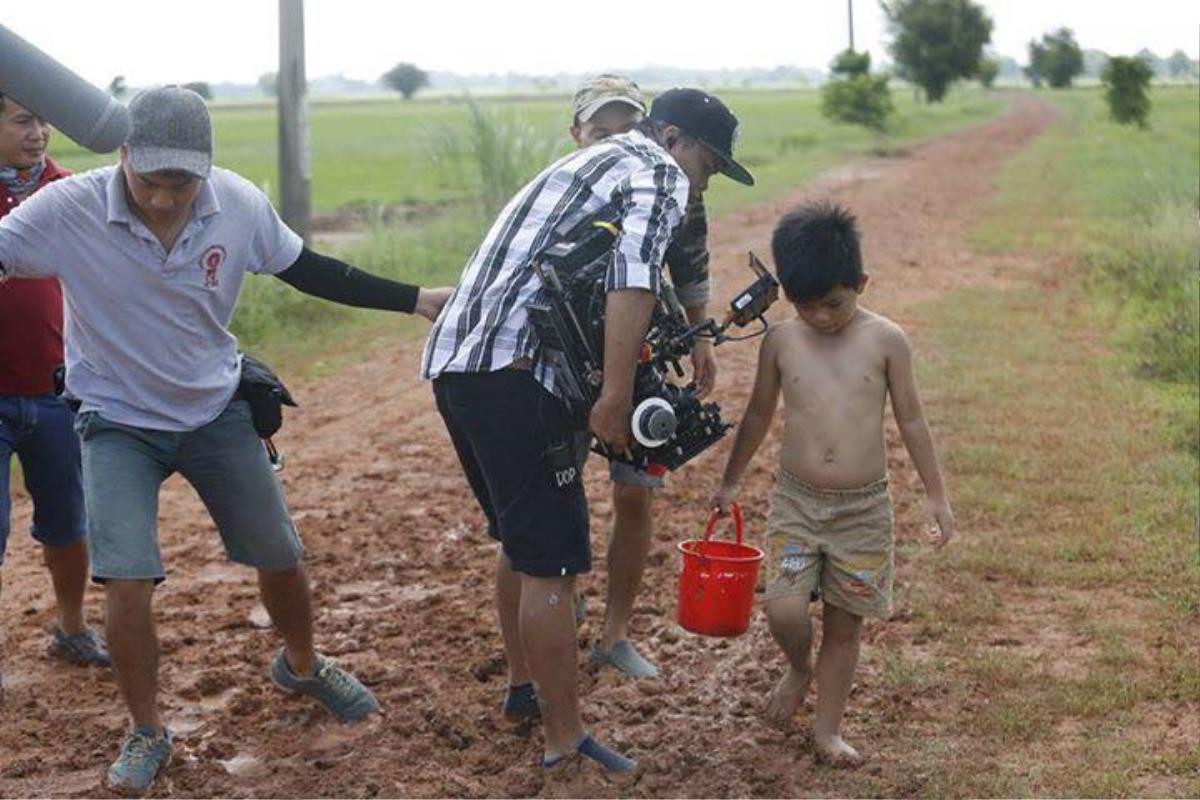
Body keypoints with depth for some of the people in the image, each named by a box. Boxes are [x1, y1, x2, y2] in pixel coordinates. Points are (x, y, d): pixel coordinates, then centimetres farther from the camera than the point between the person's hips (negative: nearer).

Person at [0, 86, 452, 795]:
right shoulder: (67, 211, -24)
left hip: (218, 411, 3)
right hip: (119, 423, -2)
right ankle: (148, 733, 11)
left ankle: (302, 665, 43)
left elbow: (308, 270, -1)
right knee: (127, 583, -14)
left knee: (281, 559, 11)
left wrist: (414, 300, 0)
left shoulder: (240, 204, -15)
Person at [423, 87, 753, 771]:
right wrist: (616, 398, -24)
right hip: (513, 371, -10)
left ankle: (525, 685, 37)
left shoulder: (589, 162, 29)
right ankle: (566, 742, 2)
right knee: (552, 561, -4)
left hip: (453, 359, 10)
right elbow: (635, 274, -20)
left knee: (521, 540, 24)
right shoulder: (660, 175, -1)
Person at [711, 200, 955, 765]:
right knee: (784, 611, -12)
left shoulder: (886, 341, -4)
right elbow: (759, 414, 13)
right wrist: (730, 481, 21)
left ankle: (828, 728, 24)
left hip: (864, 508, -1)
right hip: (795, 502, 1)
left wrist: (936, 496, 4)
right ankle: (799, 669, 22)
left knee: (843, 623, 7)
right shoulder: (781, 342, 0)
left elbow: (911, 421, 3)